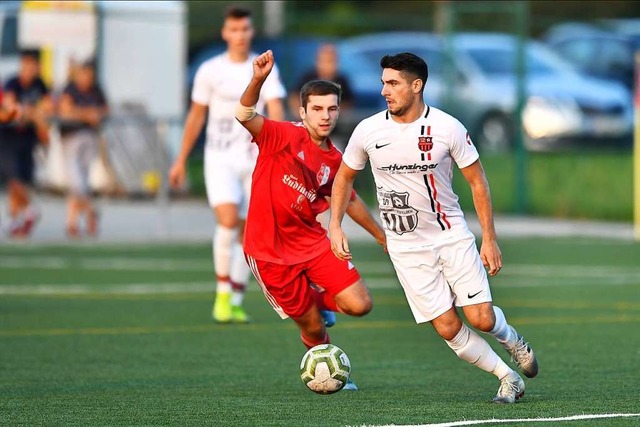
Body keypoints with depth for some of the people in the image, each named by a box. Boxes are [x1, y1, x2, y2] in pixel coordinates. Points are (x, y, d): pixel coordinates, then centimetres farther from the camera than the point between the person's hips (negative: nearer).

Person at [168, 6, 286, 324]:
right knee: (228, 219, -22)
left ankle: (236, 303, 14)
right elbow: (196, 116, 11)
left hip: (254, 158, 1)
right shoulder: (209, 71, 2)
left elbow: (276, 111, -11)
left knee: (247, 233, 4)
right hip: (220, 158, -1)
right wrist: (181, 160, 13)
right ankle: (223, 294, -12)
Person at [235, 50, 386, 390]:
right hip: (269, 252, -5)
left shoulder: (333, 160, 2)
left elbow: (348, 200, 21)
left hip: (312, 241, 5)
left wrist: (382, 236, 27)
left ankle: (321, 301, 24)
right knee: (313, 328, 3)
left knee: (359, 305, -10)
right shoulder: (286, 137, -15)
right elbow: (245, 115, -33)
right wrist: (258, 80, -52)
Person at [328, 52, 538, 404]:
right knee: (447, 327, -7)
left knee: (481, 318, -10)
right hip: (406, 247, 1)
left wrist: (489, 239, -5)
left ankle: (512, 341, 26)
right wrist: (335, 226, 1)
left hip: (451, 235, -1)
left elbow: (477, 182, -2)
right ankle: (507, 378, 10)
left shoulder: (448, 128, -11)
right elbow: (344, 177, 12)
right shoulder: (368, 131, -6)